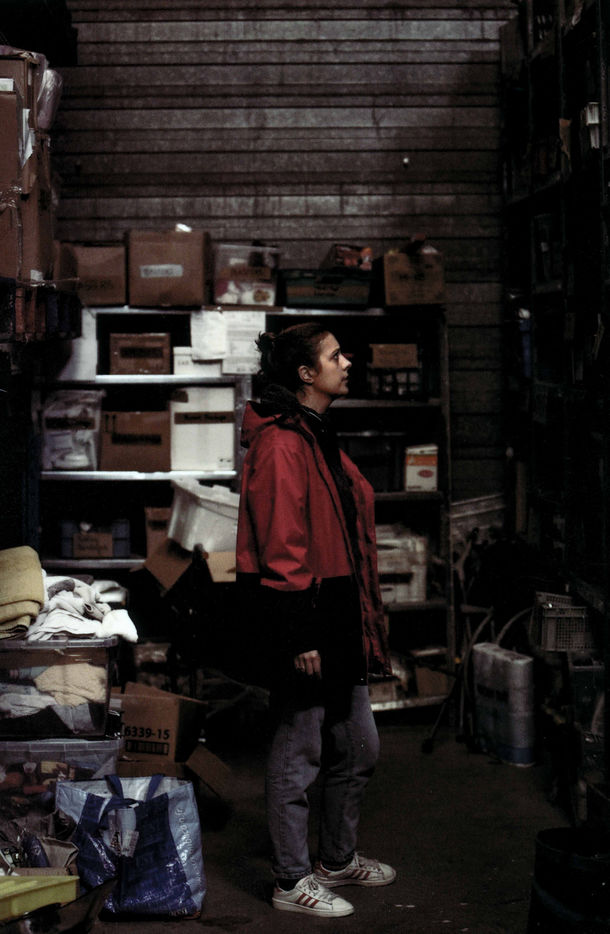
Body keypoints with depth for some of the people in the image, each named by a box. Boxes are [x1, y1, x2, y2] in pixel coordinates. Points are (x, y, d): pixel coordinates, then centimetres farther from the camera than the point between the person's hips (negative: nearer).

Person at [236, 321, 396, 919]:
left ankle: (337, 859, 35)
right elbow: (281, 550, -20)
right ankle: (293, 882, 16)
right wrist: (299, 637, -21)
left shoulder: (318, 436, 15)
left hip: (340, 619, 10)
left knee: (358, 749, 19)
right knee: (298, 757, 2)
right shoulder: (280, 444, -17)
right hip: (306, 620, -10)